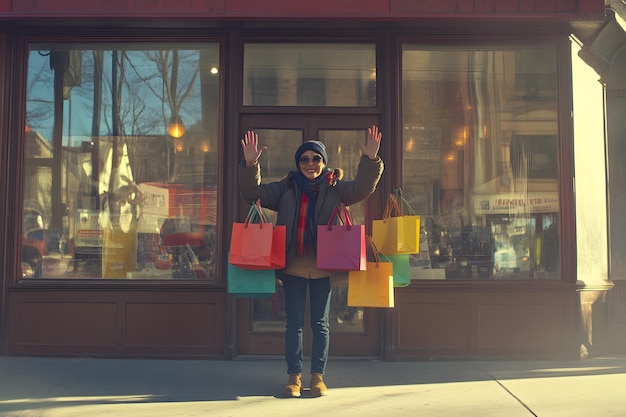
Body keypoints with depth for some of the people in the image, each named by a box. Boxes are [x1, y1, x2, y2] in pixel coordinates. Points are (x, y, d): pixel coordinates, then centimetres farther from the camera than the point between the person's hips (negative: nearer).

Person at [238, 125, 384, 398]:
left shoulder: (335, 188, 5)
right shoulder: (286, 189, 7)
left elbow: (362, 189, -7)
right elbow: (253, 193, 3)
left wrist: (370, 160, -22)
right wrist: (250, 165, -13)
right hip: (293, 265, 1)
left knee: (320, 323, 7)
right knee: (294, 322, 5)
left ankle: (318, 376, 17)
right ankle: (294, 377, 13)